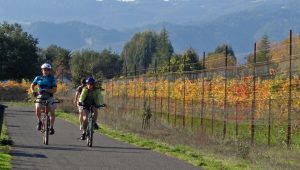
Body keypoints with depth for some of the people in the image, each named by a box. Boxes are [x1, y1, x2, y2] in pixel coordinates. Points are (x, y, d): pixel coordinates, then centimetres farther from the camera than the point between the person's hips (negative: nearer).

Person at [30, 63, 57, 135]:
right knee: (37, 107, -28)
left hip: (49, 97, 0)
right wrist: (33, 91, -3)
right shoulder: (38, 78, 4)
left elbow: (54, 90, -8)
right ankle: (39, 122, -5)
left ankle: (51, 127, -3)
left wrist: (47, 90, -25)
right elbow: (32, 85, 18)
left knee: (52, 111, -16)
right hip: (40, 97, 0)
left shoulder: (52, 79, -2)